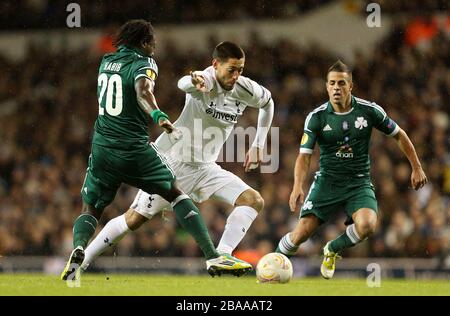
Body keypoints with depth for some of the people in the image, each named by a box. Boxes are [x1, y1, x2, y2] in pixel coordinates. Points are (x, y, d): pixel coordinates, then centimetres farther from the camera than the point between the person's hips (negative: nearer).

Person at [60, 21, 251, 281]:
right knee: (176, 194, 11)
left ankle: (78, 250, -20)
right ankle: (213, 257, 3)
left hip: (102, 149, 4)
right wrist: (158, 115, -44)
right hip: (135, 149, -4)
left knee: (91, 211, 14)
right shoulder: (144, 63, -5)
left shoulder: (106, 62, 14)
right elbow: (143, 90, -27)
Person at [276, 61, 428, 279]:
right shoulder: (316, 117, -7)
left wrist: (416, 168, 9)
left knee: (367, 225, -28)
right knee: (302, 232, -15)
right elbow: (304, 155, -11)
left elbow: (399, 135, 8)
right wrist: (298, 187, -28)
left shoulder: (369, 110, -6)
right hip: (327, 181, 0)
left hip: (359, 183, 0)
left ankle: (332, 250, 4)